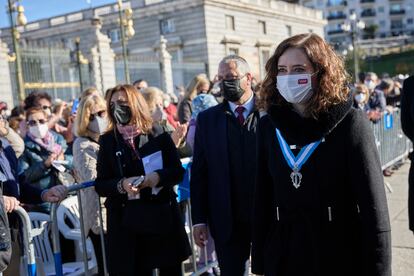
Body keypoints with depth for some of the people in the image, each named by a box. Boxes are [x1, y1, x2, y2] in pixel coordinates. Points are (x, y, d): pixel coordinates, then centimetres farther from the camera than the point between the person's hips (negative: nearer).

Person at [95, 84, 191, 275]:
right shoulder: (108, 140, 3)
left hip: (163, 215, 0)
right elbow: (100, 185, 1)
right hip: (126, 220, 0)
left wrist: (158, 176, -18)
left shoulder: (159, 134, 1)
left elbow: (178, 172, 2)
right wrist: (121, 185, -19)